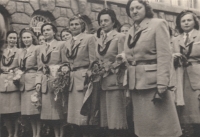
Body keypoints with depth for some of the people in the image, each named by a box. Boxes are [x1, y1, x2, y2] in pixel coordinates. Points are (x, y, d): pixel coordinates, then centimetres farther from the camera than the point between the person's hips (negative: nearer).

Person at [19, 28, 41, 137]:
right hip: (23, 82, 6)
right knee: (27, 111, 6)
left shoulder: (37, 48, -1)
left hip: (34, 81, -6)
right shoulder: (22, 51, 20)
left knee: (36, 109, -6)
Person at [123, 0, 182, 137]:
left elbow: (164, 56, -12)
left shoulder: (158, 24, -4)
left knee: (160, 124, -3)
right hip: (136, 83, 7)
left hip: (153, 81, -6)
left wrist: (162, 85, -20)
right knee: (143, 124, 11)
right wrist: (128, 83, 13)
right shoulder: (131, 31, 16)